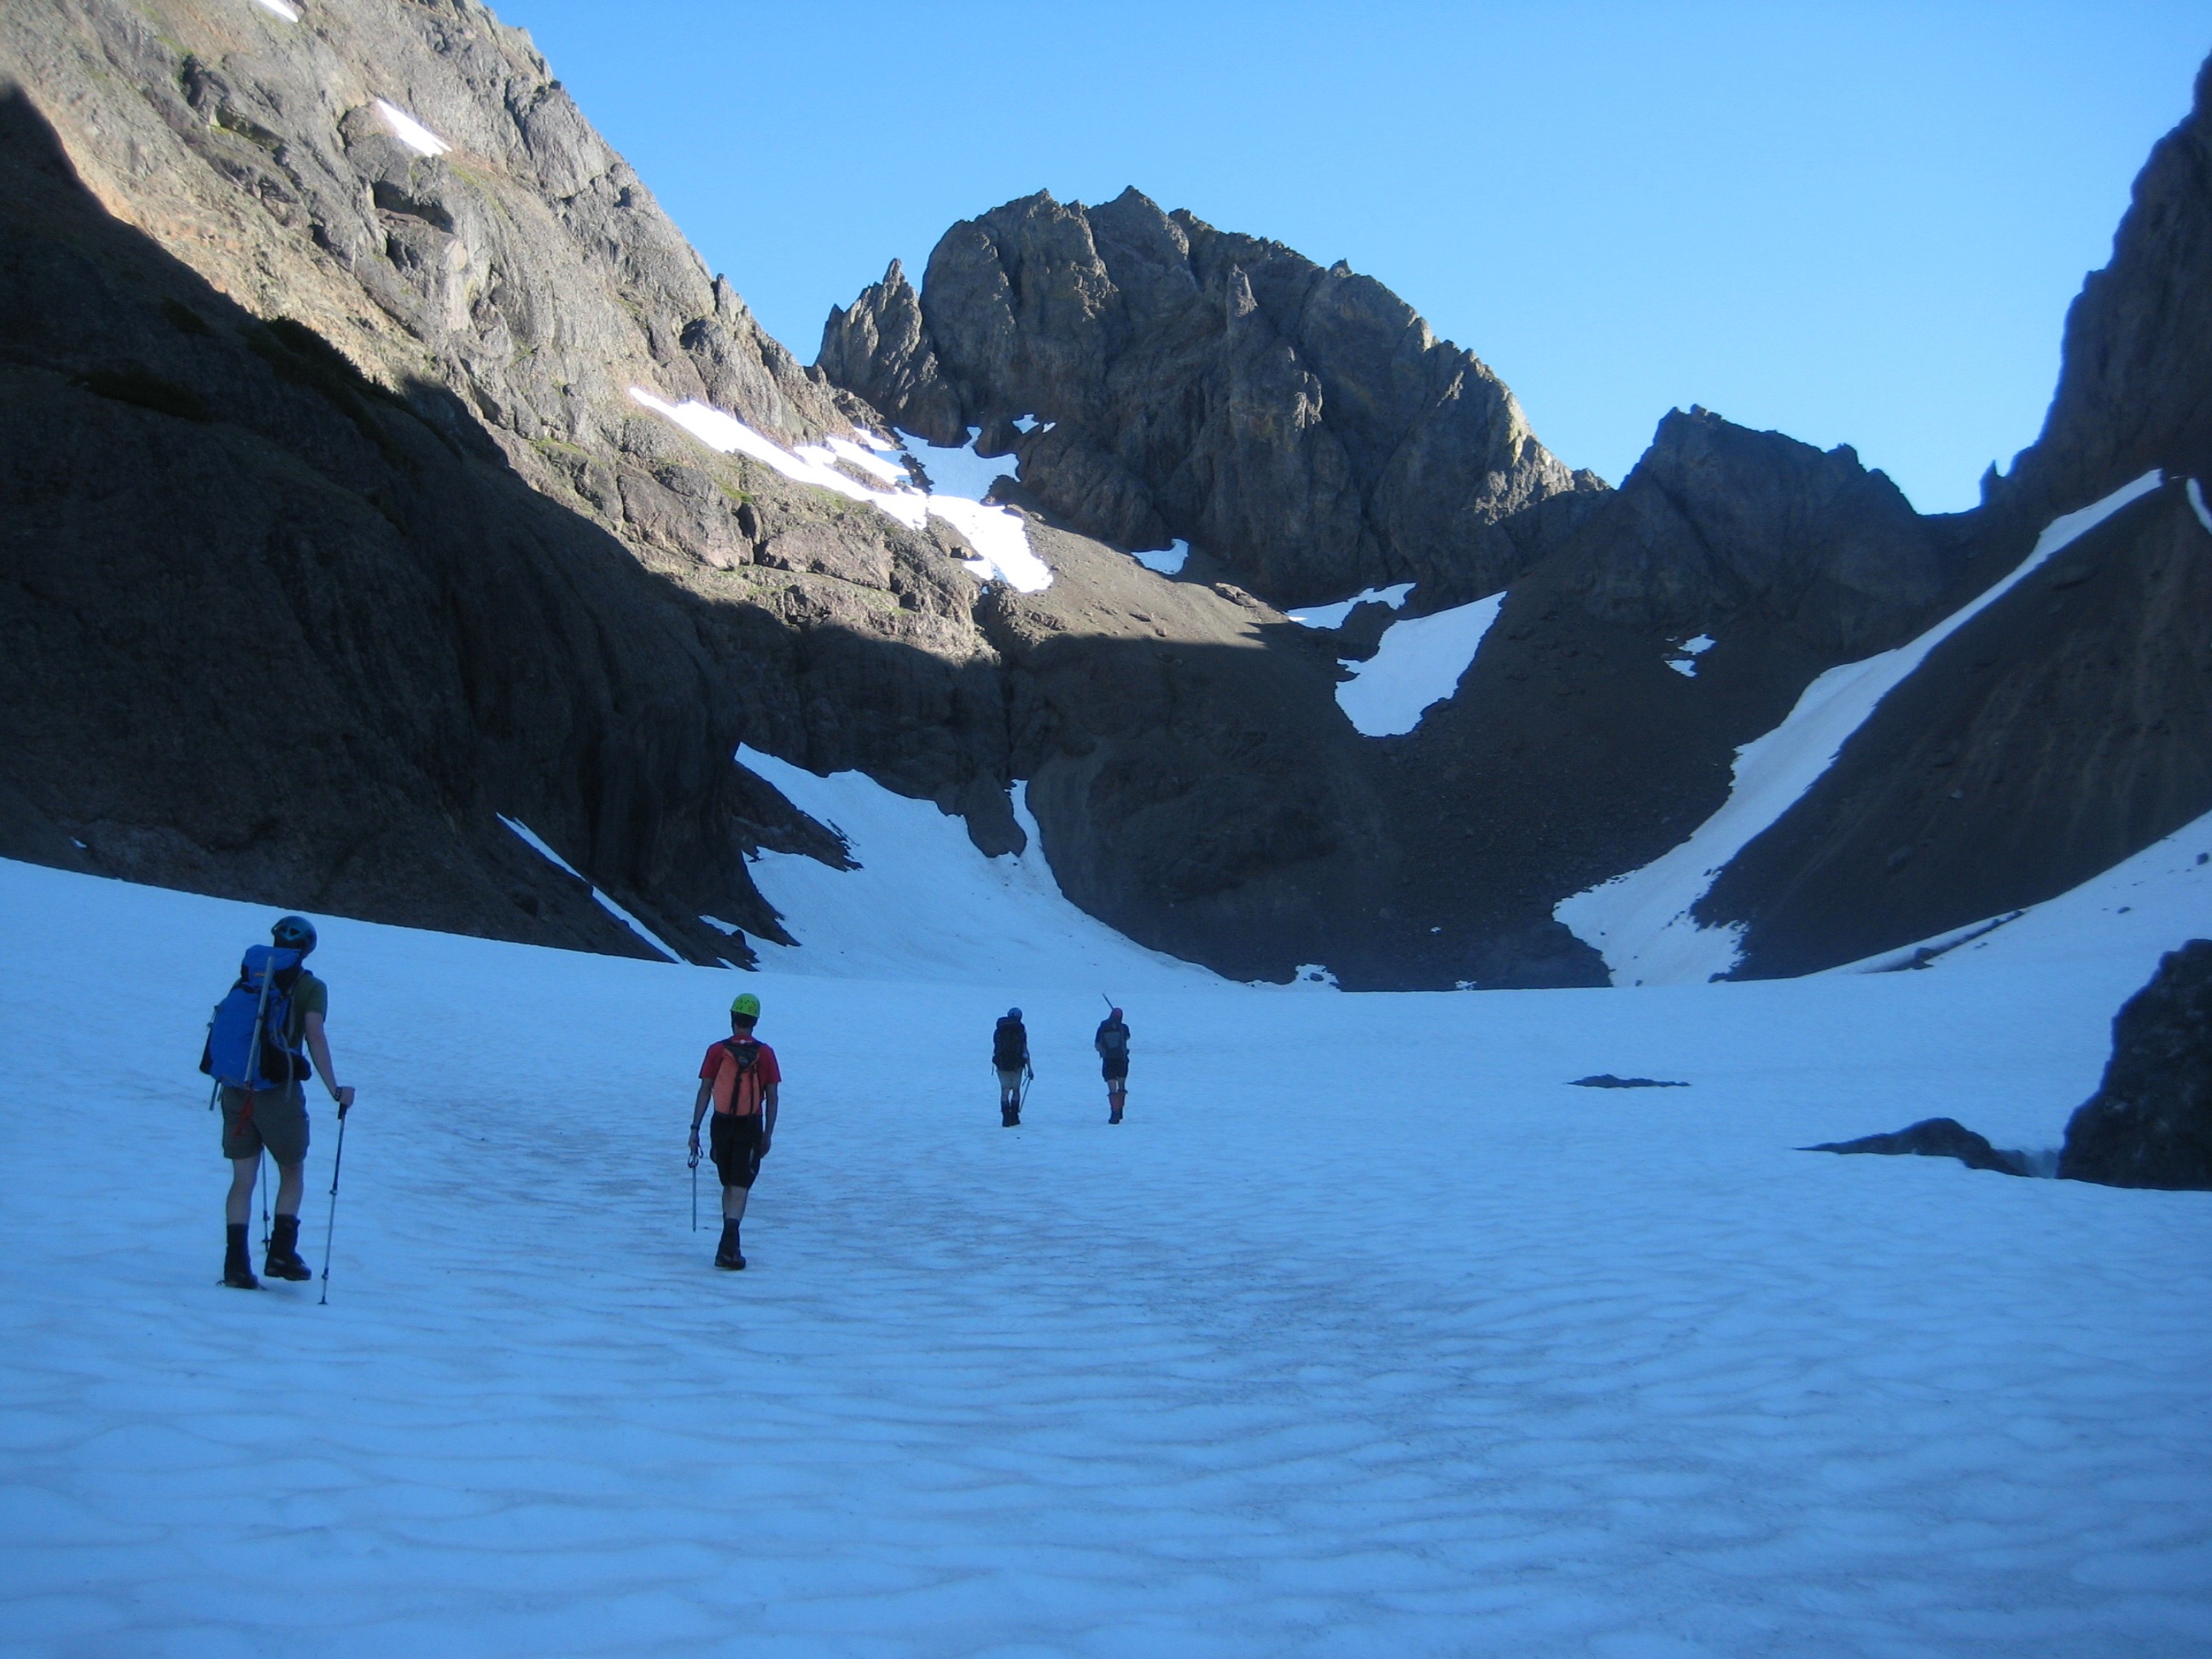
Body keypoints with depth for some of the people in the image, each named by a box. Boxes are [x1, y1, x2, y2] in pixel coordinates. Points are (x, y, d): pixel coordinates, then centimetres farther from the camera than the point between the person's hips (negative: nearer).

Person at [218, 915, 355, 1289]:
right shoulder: (310, 988, -2)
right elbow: (315, 1037, -15)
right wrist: (335, 1090, -15)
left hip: (237, 1089, 4)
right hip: (279, 1090, -4)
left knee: (243, 1178, 8)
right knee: (292, 1172, 14)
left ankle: (235, 1264, 3)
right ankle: (281, 1253, 7)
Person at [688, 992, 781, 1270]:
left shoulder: (717, 1051, -3)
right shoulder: (765, 1053, -2)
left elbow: (704, 1092, -3)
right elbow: (772, 1097, 0)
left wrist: (695, 1128, 2)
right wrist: (768, 1134, 7)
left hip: (722, 1125, 1)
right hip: (751, 1127, -1)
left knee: (729, 1185, 18)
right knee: (740, 1187, -1)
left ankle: (729, 1246, 24)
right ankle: (728, 1245, -20)